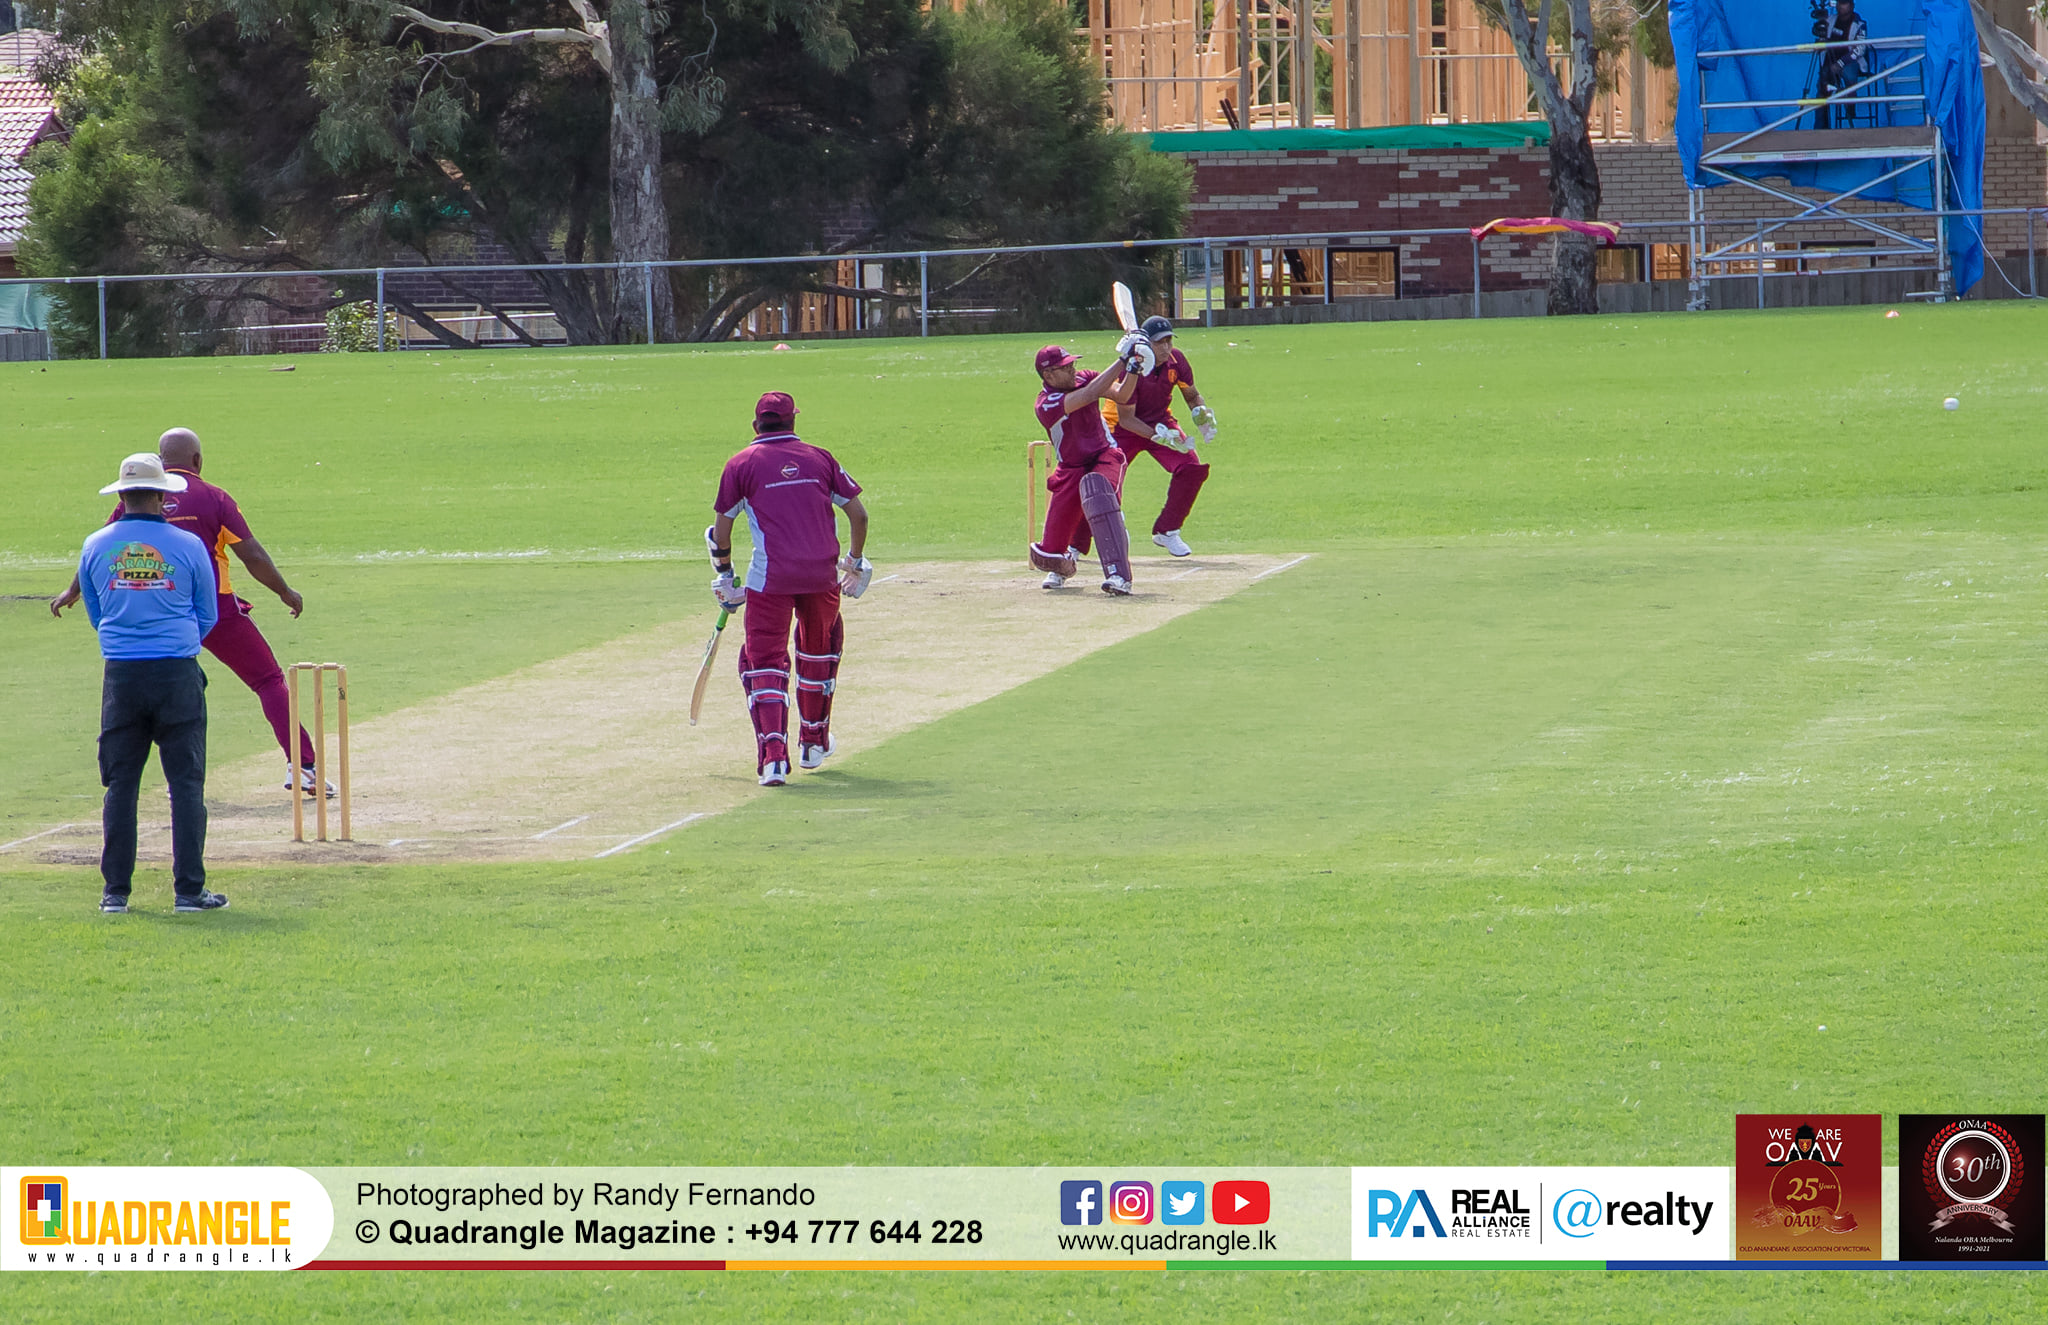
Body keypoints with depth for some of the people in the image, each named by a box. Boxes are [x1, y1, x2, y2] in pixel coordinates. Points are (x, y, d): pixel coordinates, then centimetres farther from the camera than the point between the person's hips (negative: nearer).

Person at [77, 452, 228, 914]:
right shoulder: (188, 546, -2)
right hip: (178, 674, -2)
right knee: (186, 783, 2)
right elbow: (207, 616, 8)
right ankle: (189, 889, -1)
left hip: (121, 673, 2)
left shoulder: (96, 546, 3)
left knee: (120, 785, 7)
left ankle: (115, 890, 5)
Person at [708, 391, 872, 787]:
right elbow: (858, 514, 11)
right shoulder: (820, 458, 12)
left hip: (770, 578, -3)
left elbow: (721, 529, 6)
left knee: (764, 659, -1)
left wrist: (724, 575, 21)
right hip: (822, 573, 3)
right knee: (818, 650, 25)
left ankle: (773, 755, -19)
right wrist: (856, 561, 26)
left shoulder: (742, 464, 5)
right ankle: (814, 743, 37)